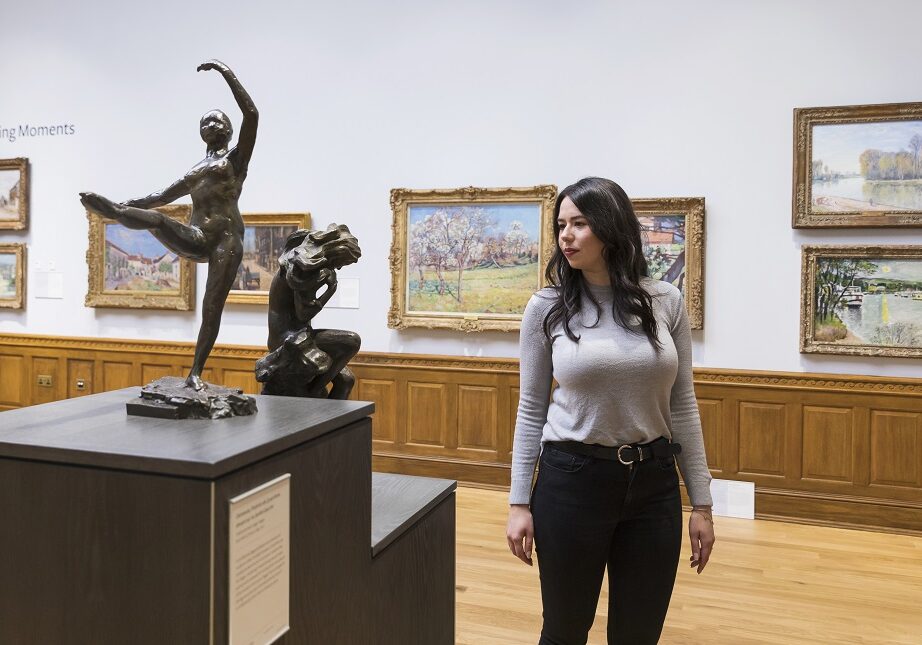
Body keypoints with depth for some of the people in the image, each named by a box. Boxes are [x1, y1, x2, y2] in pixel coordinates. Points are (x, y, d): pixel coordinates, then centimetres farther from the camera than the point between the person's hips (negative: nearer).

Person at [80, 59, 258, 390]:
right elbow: (161, 196, 33)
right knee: (155, 219, -29)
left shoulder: (237, 157, 9)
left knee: (212, 308, -7)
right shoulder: (194, 171, 26)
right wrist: (126, 204, 26)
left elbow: (251, 114, -6)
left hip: (226, 238, -5)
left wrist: (226, 72, -4)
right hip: (193, 240, 5)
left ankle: (195, 373, -3)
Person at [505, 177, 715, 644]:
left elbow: (682, 405, 4)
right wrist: (519, 502, -2)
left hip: (654, 483, 2)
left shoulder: (665, 302, -1)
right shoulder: (547, 306, -4)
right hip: (572, 479, -1)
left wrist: (701, 501, 4)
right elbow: (531, 410, 0)